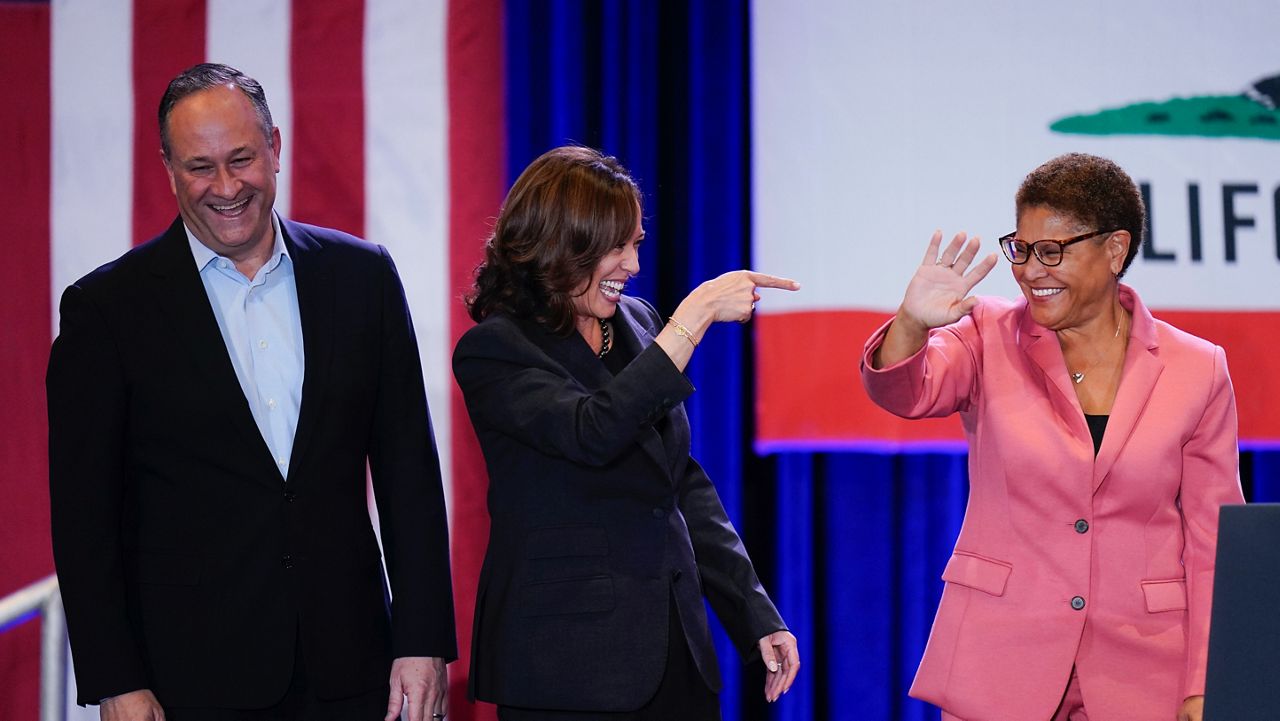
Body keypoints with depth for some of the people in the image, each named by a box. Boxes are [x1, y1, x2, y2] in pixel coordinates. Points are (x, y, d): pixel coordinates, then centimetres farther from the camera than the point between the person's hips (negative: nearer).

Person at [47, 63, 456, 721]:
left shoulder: (363, 277, 6)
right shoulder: (105, 308, -2)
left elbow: (408, 470, 6)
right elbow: (85, 513, -3)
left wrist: (423, 641, 0)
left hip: (347, 667, 2)